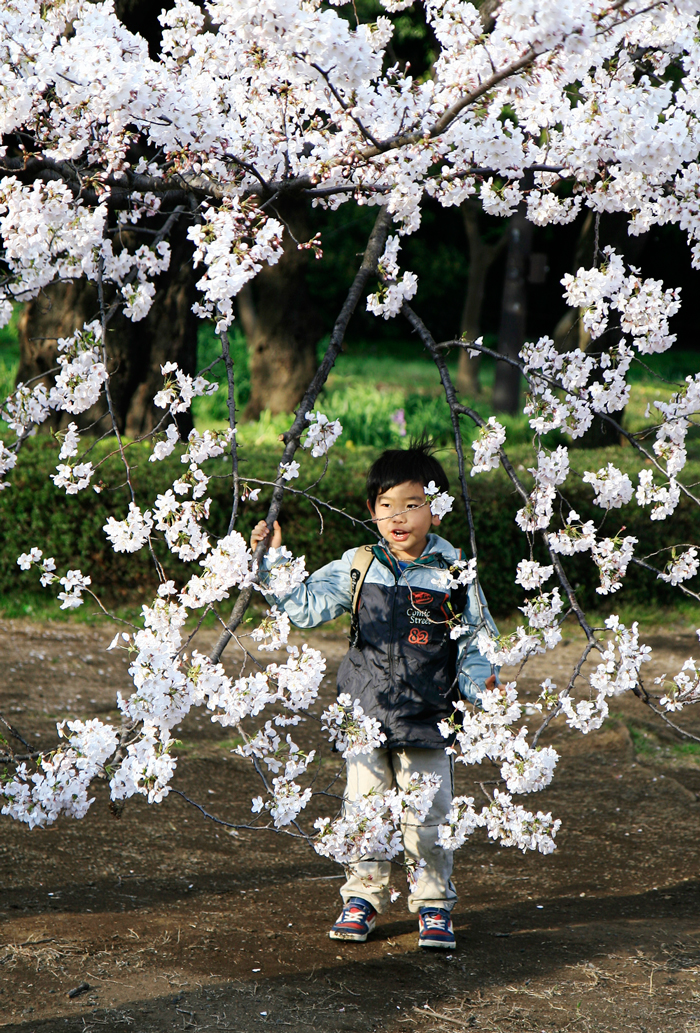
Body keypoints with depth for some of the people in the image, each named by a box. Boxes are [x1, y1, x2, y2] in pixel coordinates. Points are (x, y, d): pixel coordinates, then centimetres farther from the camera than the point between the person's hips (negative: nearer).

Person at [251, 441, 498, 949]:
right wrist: (273, 560, -6)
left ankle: (434, 903, 18)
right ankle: (362, 898, 22)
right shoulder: (357, 567, 2)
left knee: (427, 817, 2)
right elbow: (305, 605, 3)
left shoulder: (456, 572, -3)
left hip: (428, 719, -2)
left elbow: (476, 641, 3)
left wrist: (476, 689, -11)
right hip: (365, 716, 2)